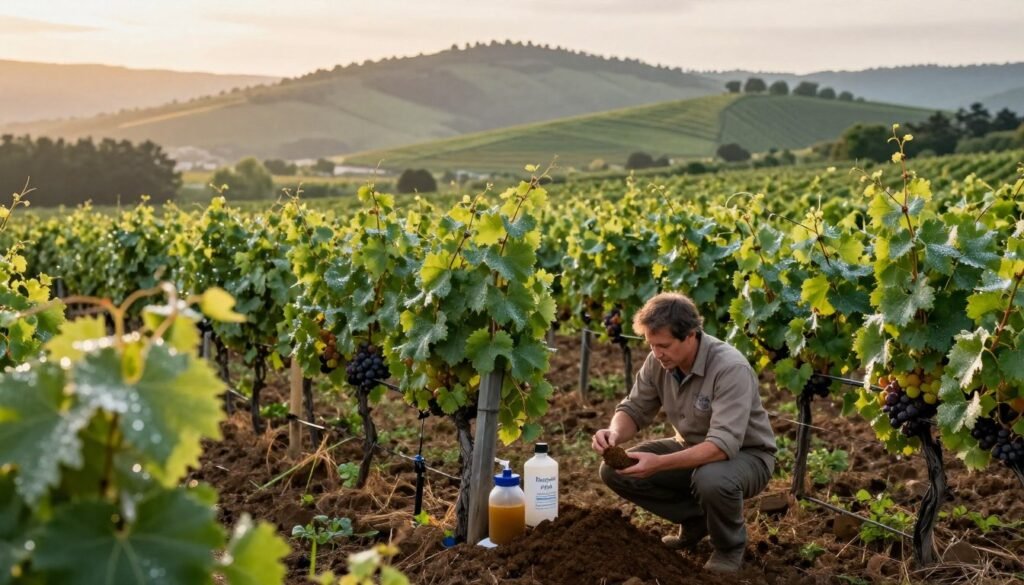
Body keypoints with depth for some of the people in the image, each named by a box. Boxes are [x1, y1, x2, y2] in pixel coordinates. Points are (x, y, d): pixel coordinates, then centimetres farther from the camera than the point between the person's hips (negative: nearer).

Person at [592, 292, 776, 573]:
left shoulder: (730, 368, -31)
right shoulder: (658, 361, -12)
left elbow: (724, 445, -38)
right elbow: (634, 409, -3)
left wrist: (660, 464, -46)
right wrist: (614, 433, -28)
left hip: (744, 454, -6)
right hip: (692, 449, 6)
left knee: (711, 479, -40)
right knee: (615, 471, -9)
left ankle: (730, 546, -6)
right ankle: (695, 519, 9)